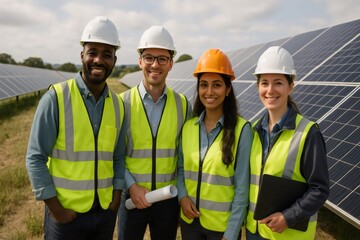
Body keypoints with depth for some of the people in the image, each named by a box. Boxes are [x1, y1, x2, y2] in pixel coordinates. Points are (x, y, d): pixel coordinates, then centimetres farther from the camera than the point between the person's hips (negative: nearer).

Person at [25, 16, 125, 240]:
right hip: (66, 212, -3)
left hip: (106, 211, 4)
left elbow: (119, 158, 8)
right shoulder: (56, 97, -11)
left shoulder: (118, 104, 1)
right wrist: (56, 208, -11)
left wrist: (116, 197, -1)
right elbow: (35, 158, -10)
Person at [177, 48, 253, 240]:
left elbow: (242, 188, -12)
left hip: (222, 224, -3)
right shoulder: (187, 126, -2)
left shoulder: (241, 129, -14)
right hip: (189, 220, 4)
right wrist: (182, 196, -8)